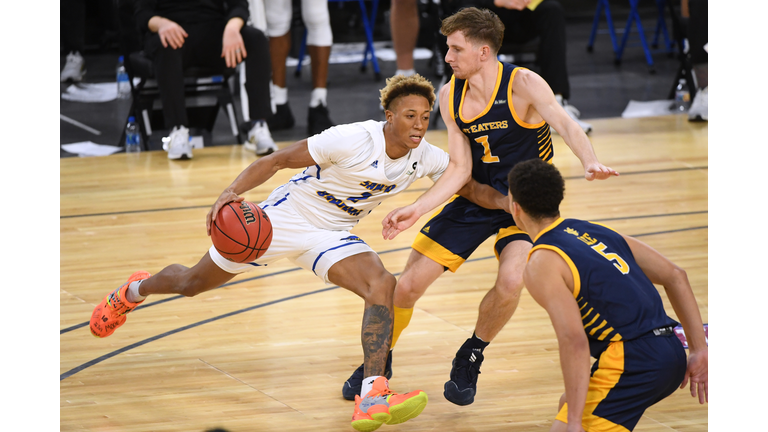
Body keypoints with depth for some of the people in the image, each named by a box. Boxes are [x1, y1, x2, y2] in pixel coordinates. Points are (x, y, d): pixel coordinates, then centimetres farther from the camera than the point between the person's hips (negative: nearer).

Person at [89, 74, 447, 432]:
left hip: (330, 235, 4)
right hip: (284, 218, -4)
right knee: (191, 284, 13)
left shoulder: (424, 157, -13)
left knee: (383, 285, -27)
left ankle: (372, 400, -31)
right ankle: (134, 291, 49)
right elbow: (276, 160, -24)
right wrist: (232, 192, -36)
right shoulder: (352, 140, -29)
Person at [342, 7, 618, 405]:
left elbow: (566, 125, -38)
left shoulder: (523, 85, -22)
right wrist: (416, 210, -19)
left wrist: (590, 163, -59)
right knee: (408, 285, -2)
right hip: (477, 198, 4)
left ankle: (470, 358, 1)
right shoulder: (450, 96, -6)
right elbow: (460, 169, -6)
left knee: (511, 281, -29)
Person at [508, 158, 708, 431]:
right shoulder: (596, 231, 17)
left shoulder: (542, 263, -7)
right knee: (570, 406, 26)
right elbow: (675, 276, 15)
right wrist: (699, 350, 18)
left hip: (633, 363, -9)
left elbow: (574, 341, -18)